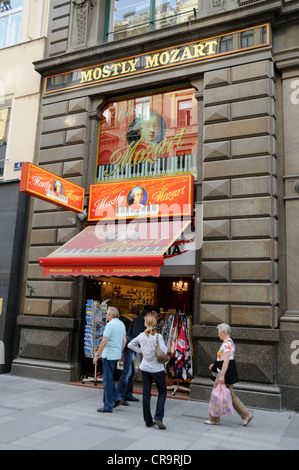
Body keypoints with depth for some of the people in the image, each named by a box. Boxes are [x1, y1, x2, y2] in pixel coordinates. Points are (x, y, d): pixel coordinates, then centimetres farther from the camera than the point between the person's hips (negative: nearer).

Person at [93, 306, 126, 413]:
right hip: (116, 355, 8)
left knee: (107, 380, 0)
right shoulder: (121, 324, 10)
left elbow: (104, 342, -19)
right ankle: (116, 397, 15)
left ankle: (108, 406, 7)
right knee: (108, 378, 21)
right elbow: (124, 340, 16)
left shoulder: (110, 324, -16)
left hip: (108, 355, -8)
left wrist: (97, 355, -14)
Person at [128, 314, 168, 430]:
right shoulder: (158, 336, -15)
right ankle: (158, 417, -2)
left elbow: (130, 345, 13)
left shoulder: (141, 336, 0)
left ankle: (148, 420, 15)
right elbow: (164, 351, -22)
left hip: (145, 367, 4)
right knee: (162, 392, 11)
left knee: (146, 393, 10)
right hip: (157, 368, -4)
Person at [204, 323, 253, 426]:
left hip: (225, 371, -10)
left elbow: (226, 361, -25)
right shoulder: (230, 342, 14)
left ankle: (214, 419, 13)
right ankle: (246, 415, 13)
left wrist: (221, 375, -28)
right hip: (229, 371, 10)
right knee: (231, 395, 14)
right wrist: (215, 365, 22)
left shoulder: (226, 344, -18)